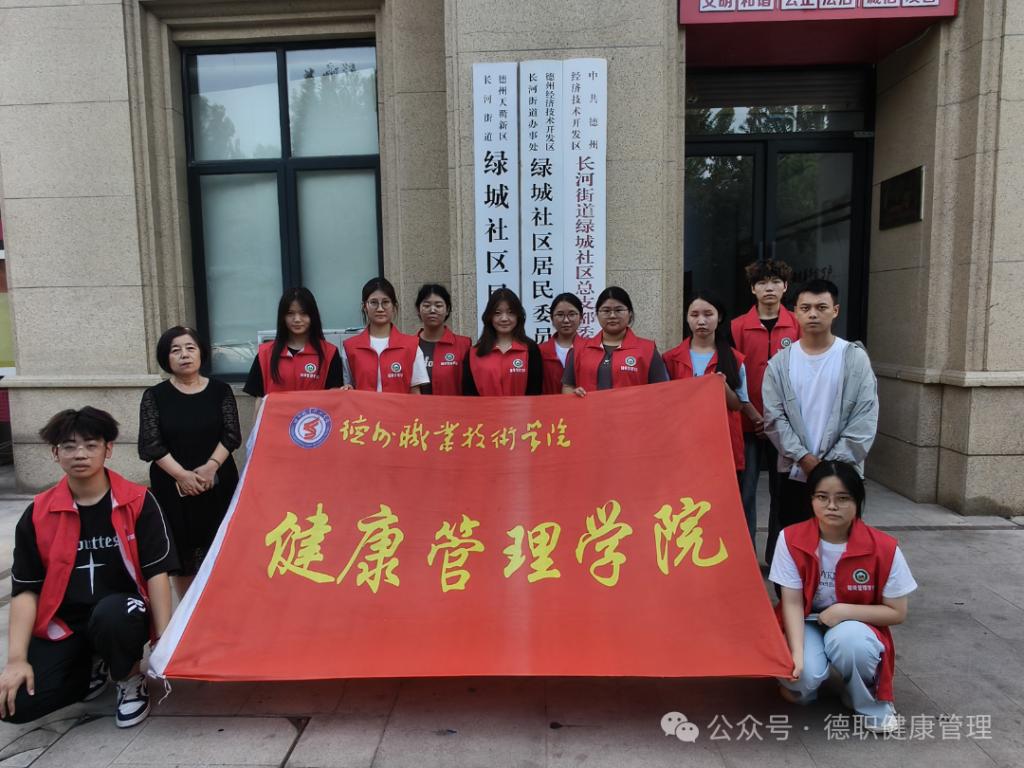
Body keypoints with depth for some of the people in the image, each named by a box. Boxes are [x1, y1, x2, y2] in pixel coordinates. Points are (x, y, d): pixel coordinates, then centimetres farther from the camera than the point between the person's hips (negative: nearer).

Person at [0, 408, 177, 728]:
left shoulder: (138, 501, -9)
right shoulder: (38, 514, -1)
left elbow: (157, 572, -11)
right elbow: (26, 589, 0)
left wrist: (163, 640, -16)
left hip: (122, 614, -3)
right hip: (62, 624, 3)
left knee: (110, 614, -37)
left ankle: (131, 681, -5)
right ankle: (93, 664, 14)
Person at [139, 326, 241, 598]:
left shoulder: (220, 390, 3)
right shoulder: (154, 396, 1)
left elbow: (232, 435, -2)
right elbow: (150, 445, -5)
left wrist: (211, 466, -16)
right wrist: (182, 474, -15)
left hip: (218, 483, 1)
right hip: (172, 486, 0)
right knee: (181, 554, 4)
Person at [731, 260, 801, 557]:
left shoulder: (798, 326, 1)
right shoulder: (738, 326, -1)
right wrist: (753, 414, -7)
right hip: (747, 422, -1)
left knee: (782, 489, 10)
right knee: (745, 489, 4)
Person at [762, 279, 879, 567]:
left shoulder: (855, 358, -1)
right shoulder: (780, 362, 3)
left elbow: (865, 418, -6)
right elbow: (774, 418, -2)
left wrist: (834, 463, -12)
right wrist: (804, 459, -11)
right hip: (794, 472, 1)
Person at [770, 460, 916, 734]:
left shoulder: (883, 548, -17)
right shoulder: (791, 539, -16)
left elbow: (897, 613, -7)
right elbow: (792, 603, -14)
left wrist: (845, 611, -22)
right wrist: (797, 655, -28)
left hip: (856, 627, 0)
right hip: (807, 625, 0)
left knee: (849, 639, -35)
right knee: (804, 676, -30)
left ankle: (871, 704, -2)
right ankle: (801, 685, 10)